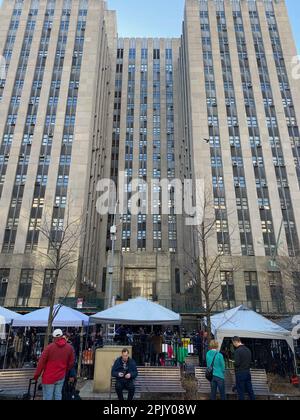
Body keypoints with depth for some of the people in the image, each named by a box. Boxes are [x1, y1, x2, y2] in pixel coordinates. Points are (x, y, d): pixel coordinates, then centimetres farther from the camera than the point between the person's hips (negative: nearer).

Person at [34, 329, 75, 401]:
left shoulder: (49, 347, -9)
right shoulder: (70, 348, 0)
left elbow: (41, 362, -7)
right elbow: (71, 363, 6)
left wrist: (37, 375, 2)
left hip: (49, 377, -3)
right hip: (61, 377, 3)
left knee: (47, 397, 3)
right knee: (58, 395, 12)